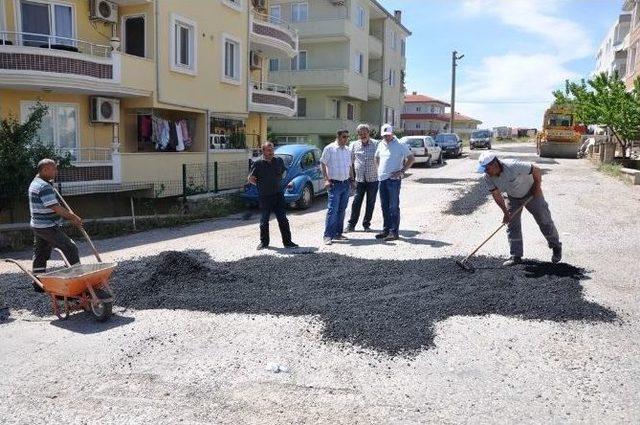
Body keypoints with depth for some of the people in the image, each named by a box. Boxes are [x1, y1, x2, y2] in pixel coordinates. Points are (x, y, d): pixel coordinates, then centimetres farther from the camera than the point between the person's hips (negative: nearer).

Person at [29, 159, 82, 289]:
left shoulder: (35, 183, 14)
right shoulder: (44, 187, -20)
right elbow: (56, 208, -23)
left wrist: (70, 216, 14)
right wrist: (74, 217, -13)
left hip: (37, 226, 10)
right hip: (48, 227, -10)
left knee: (40, 254, 14)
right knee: (71, 248, -4)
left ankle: (38, 283, 21)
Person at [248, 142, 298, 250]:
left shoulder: (279, 161, 5)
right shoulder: (258, 163, -6)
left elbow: (284, 172, 22)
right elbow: (250, 178, 1)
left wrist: (277, 182, 11)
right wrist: (261, 185, 0)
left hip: (278, 195, 2)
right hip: (264, 197, -2)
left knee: (283, 219, 3)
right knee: (264, 221, 7)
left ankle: (287, 242, 10)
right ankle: (264, 242, 20)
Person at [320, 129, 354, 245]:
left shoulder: (348, 150, 13)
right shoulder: (329, 148, -5)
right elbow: (323, 164, -5)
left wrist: (351, 180, 16)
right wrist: (326, 179, -13)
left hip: (346, 184, 6)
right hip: (335, 183, -6)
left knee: (341, 210, 10)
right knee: (332, 210, -10)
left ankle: (338, 233, 18)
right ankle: (328, 236, -7)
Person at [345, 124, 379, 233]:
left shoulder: (376, 144, -1)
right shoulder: (354, 145, 5)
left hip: (373, 179, -1)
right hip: (359, 179, 1)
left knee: (370, 203, 7)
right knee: (356, 203, 0)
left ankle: (366, 224, 19)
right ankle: (351, 225, 9)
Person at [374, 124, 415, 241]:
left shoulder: (400, 145, -7)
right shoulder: (381, 145, 12)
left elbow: (411, 158, -6)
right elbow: (377, 158, 29)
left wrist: (402, 171, -13)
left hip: (393, 179, -6)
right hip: (382, 179, 7)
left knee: (394, 207, -5)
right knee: (385, 207, 12)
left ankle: (394, 232, -2)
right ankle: (386, 230, 20)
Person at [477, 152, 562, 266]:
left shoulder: (513, 166, -38)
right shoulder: (488, 177, -21)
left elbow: (537, 171, -25)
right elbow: (496, 195, -10)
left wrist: (537, 188, -13)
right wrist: (506, 212, -11)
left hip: (531, 193, -4)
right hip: (513, 197, 4)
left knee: (544, 221, 3)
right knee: (512, 225, -1)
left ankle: (556, 247, 24)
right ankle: (516, 256, 7)